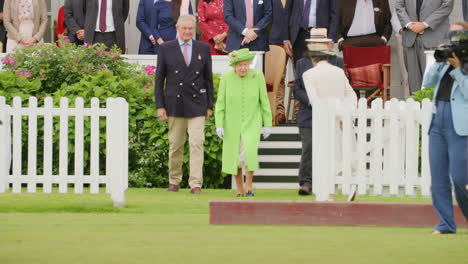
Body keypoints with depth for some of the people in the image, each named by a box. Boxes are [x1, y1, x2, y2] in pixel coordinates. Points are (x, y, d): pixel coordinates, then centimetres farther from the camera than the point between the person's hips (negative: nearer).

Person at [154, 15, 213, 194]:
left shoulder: (203, 49, 7)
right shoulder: (166, 49, 3)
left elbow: (208, 78, 11)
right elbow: (159, 79, 4)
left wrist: (209, 105, 7)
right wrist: (160, 106, -3)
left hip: (197, 104, 0)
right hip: (175, 103, 0)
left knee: (197, 143, -9)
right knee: (175, 145, 7)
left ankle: (196, 184, -11)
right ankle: (174, 181, 21)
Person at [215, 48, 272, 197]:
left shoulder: (257, 76, -9)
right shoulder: (226, 78, -9)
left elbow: (264, 101, -3)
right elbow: (220, 103, -5)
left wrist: (268, 125, -3)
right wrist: (219, 125, -12)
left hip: (252, 123, -1)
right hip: (232, 123, 1)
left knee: (250, 151, -23)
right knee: (234, 157, 5)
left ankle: (249, 184, -6)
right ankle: (240, 189, 23)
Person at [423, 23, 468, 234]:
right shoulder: (447, 62, 16)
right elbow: (427, 83, 13)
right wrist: (440, 62, 4)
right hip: (438, 120, 7)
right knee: (438, 177, 4)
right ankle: (446, 224, 10)